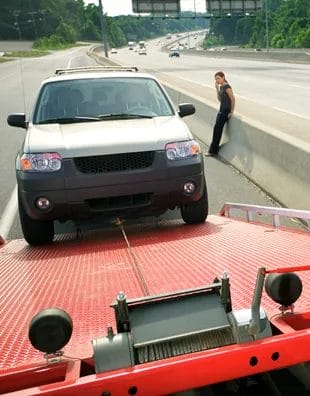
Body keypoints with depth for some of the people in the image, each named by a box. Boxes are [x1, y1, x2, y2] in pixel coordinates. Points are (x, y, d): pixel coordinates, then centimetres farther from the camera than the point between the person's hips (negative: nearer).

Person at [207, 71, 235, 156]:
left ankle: (213, 151, -1)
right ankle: (214, 150, 11)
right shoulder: (221, 87, 12)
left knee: (217, 128, -7)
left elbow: (232, 99, -15)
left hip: (226, 110, -9)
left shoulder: (227, 87, -15)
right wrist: (217, 89, 5)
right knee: (217, 129, 6)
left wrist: (231, 112, -13)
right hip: (221, 109, 9)